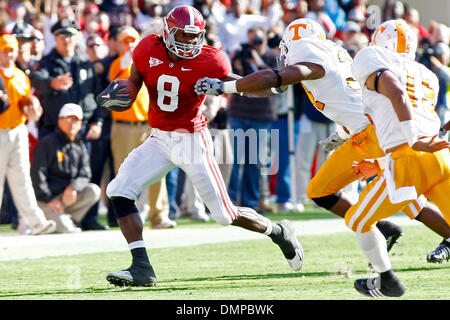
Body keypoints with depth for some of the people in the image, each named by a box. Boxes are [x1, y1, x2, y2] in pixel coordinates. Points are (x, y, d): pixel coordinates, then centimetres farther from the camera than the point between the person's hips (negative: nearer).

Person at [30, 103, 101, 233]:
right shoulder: (47, 143, -7)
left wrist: (73, 187, -18)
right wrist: (49, 200, -17)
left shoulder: (80, 146, 13)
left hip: (67, 195, 6)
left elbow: (85, 175, 4)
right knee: (64, 228, -27)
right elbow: (37, 174, -12)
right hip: (45, 198, -6)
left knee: (94, 191, -18)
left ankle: (70, 219, -6)